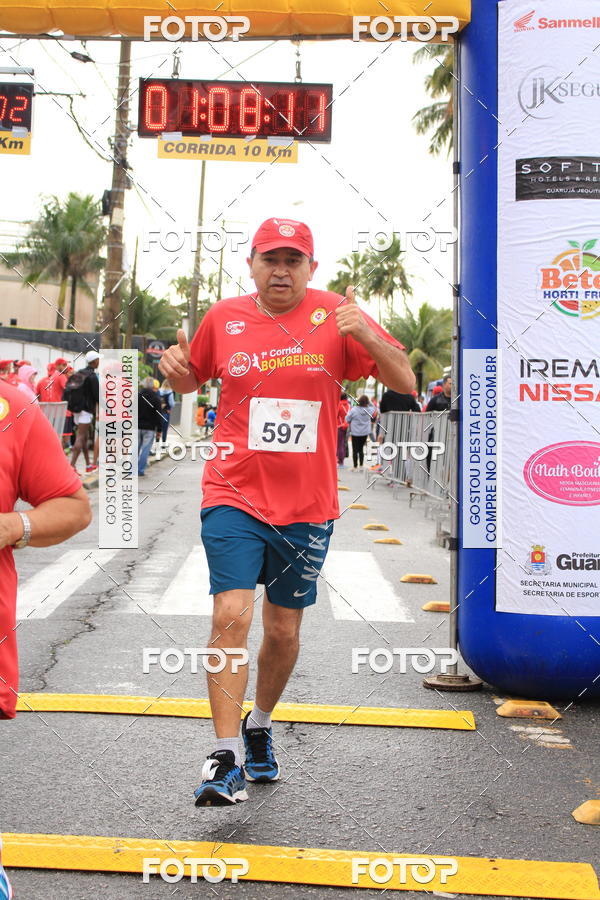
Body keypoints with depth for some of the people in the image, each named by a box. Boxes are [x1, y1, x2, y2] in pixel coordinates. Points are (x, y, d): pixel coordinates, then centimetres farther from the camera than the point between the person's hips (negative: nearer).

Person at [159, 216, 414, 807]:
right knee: (232, 614, -16)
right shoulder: (223, 318, 3)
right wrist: (176, 371, -5)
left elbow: (405, 383, -6)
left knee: (284, 630, 11)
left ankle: (260, 724, 38)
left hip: (306, 505, 1)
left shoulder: (335, 315, -2)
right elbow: (191, 381, 19)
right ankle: (226, 758, -7)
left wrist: (366, 336, -23)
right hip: (234, 495, 0)